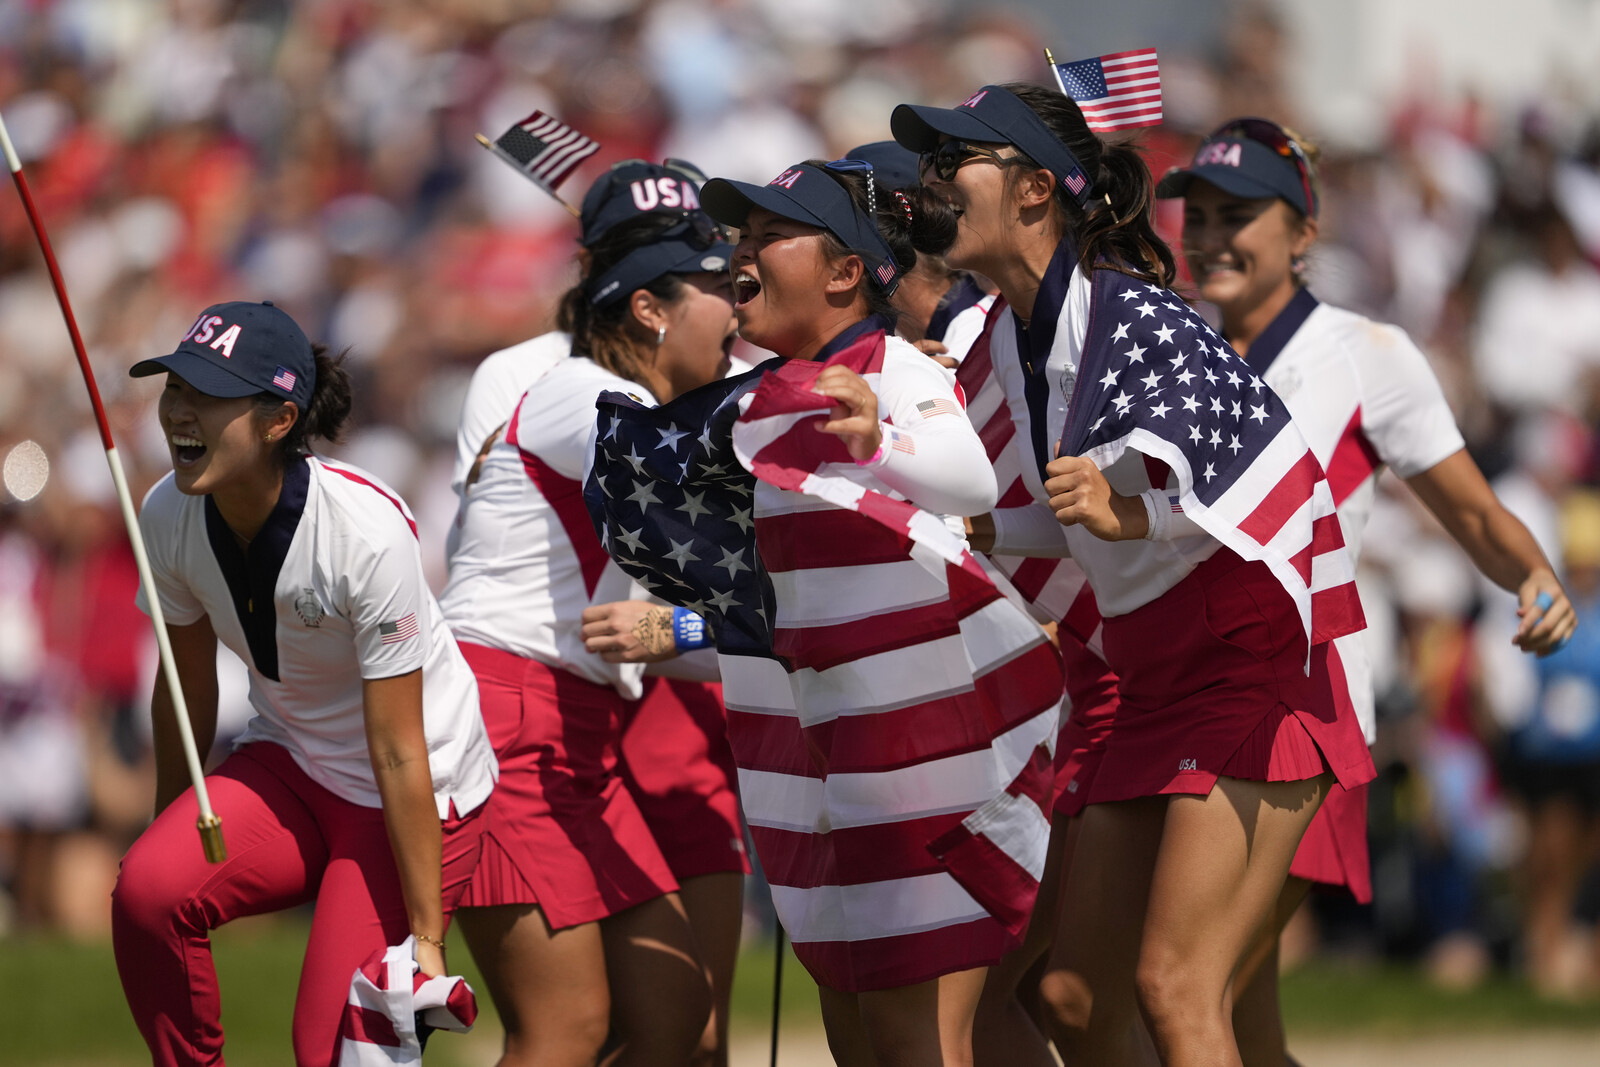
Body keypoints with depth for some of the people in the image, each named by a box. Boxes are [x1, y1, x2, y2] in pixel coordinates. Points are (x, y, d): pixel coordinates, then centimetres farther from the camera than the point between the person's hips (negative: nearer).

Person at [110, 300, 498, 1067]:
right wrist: (168, 830, 14)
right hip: (287, 770, 5)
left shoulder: (369, 533, -29)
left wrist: (426, 936, -19)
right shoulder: (170, 516, -12)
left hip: (418, 797, -5)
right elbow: (187, 690, 6)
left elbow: (398, 758, -24)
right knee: (144, 889, -25)